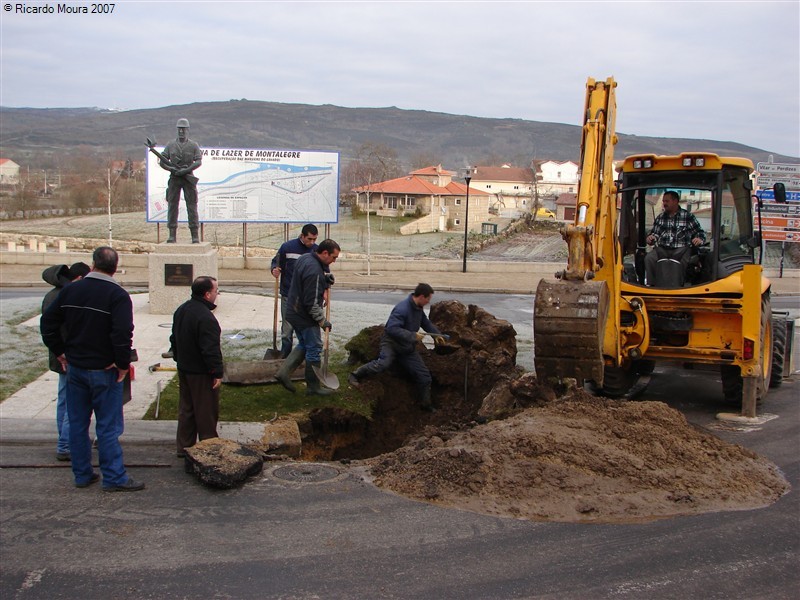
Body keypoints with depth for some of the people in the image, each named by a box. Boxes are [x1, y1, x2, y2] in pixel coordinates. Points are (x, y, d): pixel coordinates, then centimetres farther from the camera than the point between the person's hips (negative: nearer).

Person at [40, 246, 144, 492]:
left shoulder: (70, 290, 3)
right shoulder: (118, 295, -15)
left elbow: (48, 321, 7)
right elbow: (122, 333, -24)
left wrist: (60, 352, 12)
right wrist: (123, 365, -13)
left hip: (74, 368, 5)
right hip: (104, 371, -5)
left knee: (77, 423, 14)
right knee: (108, 425, 2)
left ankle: (82, 474, 22)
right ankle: (114, 477, 6)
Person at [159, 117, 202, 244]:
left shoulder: (193, 146, 4)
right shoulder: (171, 145, 9)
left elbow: (198, 161, -8)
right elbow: (162, 161, 7)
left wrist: (186, 170, -19)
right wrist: (172, 169, -12)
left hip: (188, 178, -2)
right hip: (174, 178, 2)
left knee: (192, 206, -3)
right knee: (172, 206, 0)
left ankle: (195, 235, -1)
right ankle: (172, 235, 5)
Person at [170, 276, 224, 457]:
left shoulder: (181, 310, 5)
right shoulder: (205, 317, -26)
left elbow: (174, 339, 16)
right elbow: (211, 349, -26)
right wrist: (217, 373, -19)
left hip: (184, 369, 9)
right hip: (201, 373, -9)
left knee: (186, 409, 17)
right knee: (206, 412, 4)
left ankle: (184, 447, 25)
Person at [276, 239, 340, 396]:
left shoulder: (305, 258, 4)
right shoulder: (314, 271, -27)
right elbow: (312, 302, -26)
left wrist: (325, 279, 2)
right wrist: (323, 321, -16)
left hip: (294, 313, 10)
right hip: (306, 317, -9)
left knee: (303, 345, 22)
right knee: (314, 349, 2)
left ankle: (284, 372, 13)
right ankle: (313, 387, 12)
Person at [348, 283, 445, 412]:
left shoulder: (418, 309, 6)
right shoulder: (402, 309, -24)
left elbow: (426, 322, 25)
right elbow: (392, 328, -32)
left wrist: (436, 334, 11)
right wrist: (413, 336, -32)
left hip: (407, 348, 8)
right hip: (391, 343, -8)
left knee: (423, 375, 6)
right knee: (383, 363, -37)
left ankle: (425, 404, 24)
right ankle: (355, 376, -17)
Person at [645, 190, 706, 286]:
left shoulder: (688, 216, 7)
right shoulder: (660, 217, 19)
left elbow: (700, 233, 8)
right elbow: (655, 233, 21)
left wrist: (699, 239, -17)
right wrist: (650, 238, -4)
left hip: (681, 250, -3)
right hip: (662, 249, 3)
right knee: (649, 258, -27)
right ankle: (651, 285, -19)